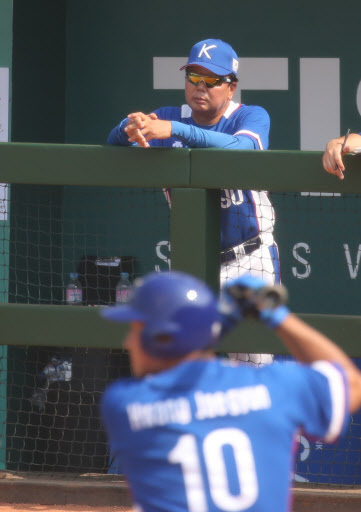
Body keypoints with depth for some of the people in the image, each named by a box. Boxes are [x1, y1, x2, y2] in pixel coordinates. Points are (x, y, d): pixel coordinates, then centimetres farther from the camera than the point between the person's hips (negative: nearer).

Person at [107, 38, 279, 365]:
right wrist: (130, 127, -36)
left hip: (250, 262, -3)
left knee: (253, 375, -3)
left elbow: (241, 147, -29)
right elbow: (115, 146, -10)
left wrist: (174, 130, -42)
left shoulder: (252, 117, -6)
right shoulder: (168, 118, 4)